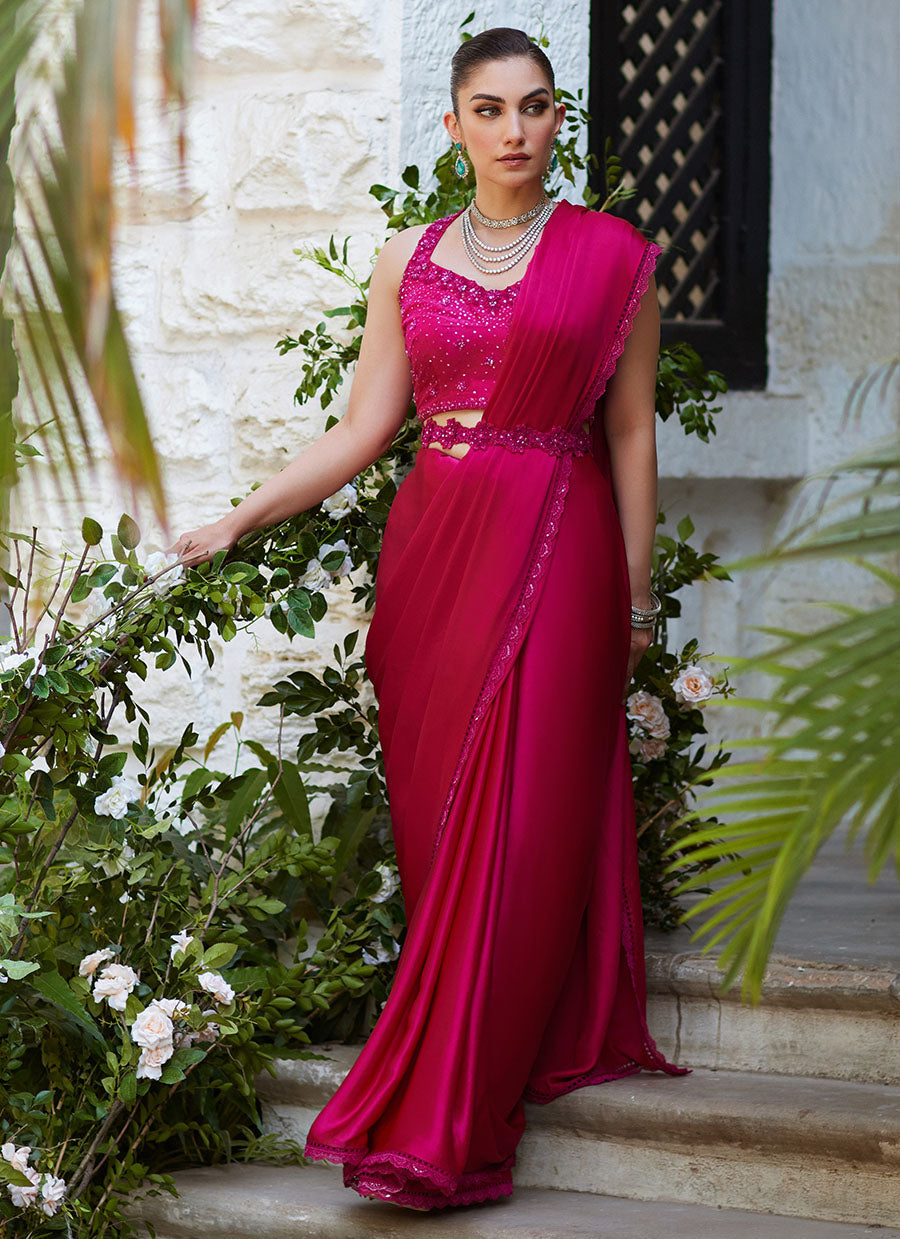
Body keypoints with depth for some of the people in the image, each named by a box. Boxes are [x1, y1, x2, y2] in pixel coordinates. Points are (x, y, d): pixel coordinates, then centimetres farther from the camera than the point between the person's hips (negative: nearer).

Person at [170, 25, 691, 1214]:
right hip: (433, 546, 4)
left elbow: (630, 435, 4)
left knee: (514, 825, -6)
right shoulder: (409, 260, 10)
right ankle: (500, 1055, 15)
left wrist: (636, 597, 2)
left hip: (556, 550, -3)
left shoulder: (613, 256, 2)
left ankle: (445, 1125, -6)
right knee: (437, 814, 3)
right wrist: (237, 521, 8)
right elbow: (363, 429, 11)